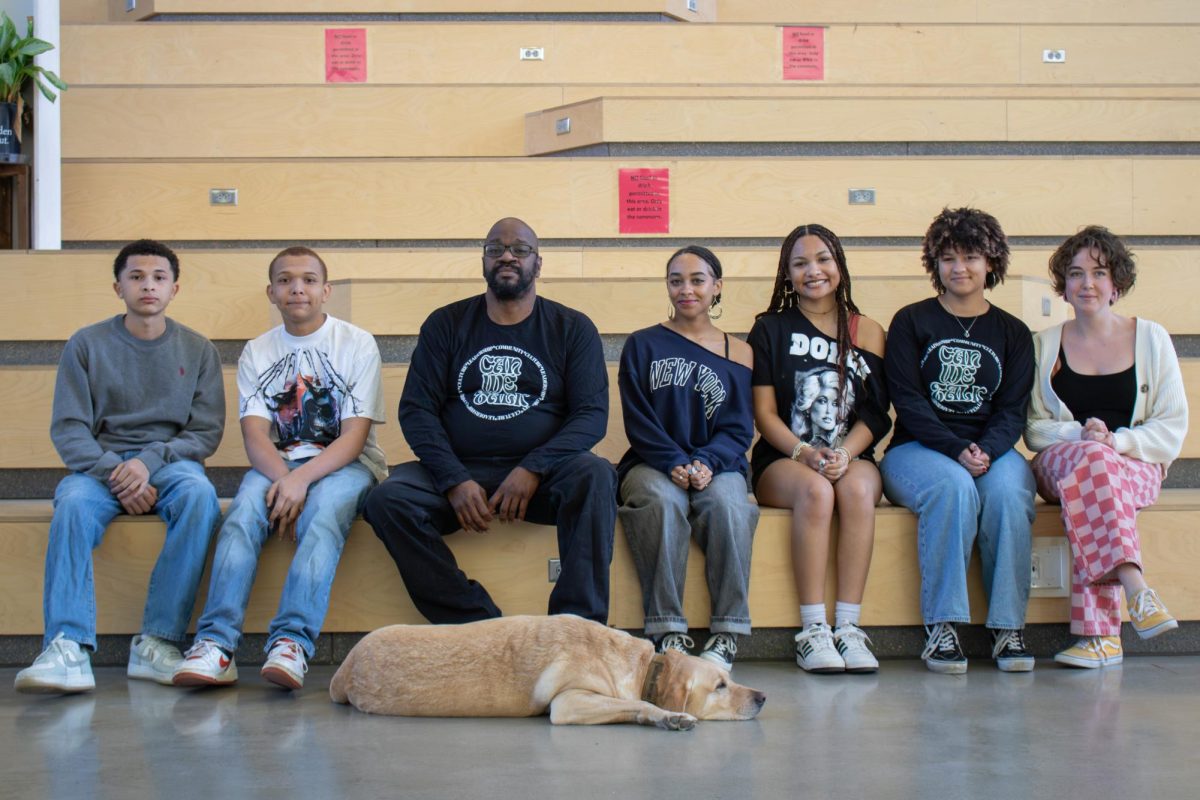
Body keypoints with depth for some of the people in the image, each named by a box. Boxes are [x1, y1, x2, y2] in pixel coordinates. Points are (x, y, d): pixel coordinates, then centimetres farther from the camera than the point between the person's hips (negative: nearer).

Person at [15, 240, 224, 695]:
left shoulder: (197, 350, 9)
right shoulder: (87, 345, 6)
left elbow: (206, 432, 4)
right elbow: (68, 429, 0)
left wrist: (150, 461, -14)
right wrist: (114, 473, -17)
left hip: (171, 461, 0)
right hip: (101, 463, 0)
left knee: (199, 495, -34)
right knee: (73, 503, -34)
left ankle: (158, 642, -36)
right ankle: (68, 648, -44)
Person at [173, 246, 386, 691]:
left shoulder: (357, 344, 3)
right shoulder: (257, 353, 12)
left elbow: (354, 437, -7)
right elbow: (255, 436, 0)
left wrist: (301, 479, -22)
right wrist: (283, 480, -22)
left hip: (343, 465, -2)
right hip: (276, 466, 3)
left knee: (323, 512, -35)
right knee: (243, 511, -29)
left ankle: (292, 642, -48)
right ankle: (216, 645, -41)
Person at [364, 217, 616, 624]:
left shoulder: (572, 328, 9)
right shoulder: (446, 324, 12)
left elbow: (592, 415, 0)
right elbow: (416, 410, 4)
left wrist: (533, 468, -18)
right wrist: (454, 480, -13)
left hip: (541, 476, -1)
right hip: (460, 472, 1)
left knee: (595, 475, -33)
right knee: (387, 499, -28)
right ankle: (480, 626, -28)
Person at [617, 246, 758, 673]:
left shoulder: (738, 353, 13)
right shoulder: (642, 345, 11)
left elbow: (738, 428, 5)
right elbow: (637, 419, 2)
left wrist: (706, 463, -16)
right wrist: (675, 463, -15)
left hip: (717, 465, 1)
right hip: (653, 465, -1)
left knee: (727, 502, -34)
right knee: (662, 500, -35)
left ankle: (726, 635, -30)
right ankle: (667, 631, -33)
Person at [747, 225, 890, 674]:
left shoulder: (867, 333, 12)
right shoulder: (771, 330, 9)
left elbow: (875, 414, 5)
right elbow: (764, 412, 2)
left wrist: (845, 455, -14)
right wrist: (804, 452, -15)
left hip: (852, 457, 1)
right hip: (782, 461, -1)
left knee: (857, 488, -34)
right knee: (815, 490, -35)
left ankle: (848, 627, -34)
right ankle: (813, 629, -34)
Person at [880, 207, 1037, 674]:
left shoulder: (1012, 333, 14)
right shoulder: (911, 323, 7)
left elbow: (1013, 408, 5)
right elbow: (907, 400, -3)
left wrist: (987, 451, -17)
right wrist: (956, 450, -18)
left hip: (992, 450, 2)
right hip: (918, 448, -2)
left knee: (1008, 491, -33)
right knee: (954, 486, -36)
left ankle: (1008, 627, -25)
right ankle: (942, 627, -31)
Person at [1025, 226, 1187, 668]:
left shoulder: (1151, 338, 12)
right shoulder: (1045, 345, 16)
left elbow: (1173, 428, 6)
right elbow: (1033, 428, 11)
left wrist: (1117, 440, -13)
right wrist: (1080, 434, -11)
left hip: (1137, 466, -1)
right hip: (1058, 463, 1)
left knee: (1089, 477, -38)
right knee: (1093, 459, -38)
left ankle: (1098, 632, -48)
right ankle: (1134, 586, -54)